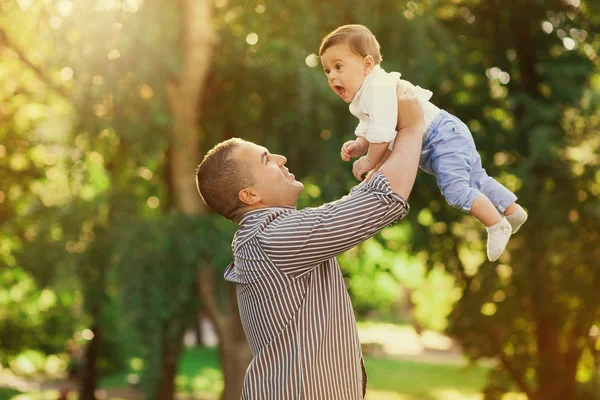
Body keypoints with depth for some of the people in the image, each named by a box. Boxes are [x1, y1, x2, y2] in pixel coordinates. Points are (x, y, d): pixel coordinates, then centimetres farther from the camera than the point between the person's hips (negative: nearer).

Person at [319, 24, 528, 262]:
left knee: (454, 188, -20)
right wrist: (357, 146, -11)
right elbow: (368, 134, 11)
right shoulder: (360, 101, 9)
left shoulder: (377, 88, -26)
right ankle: (513, 211, 37)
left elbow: (382, 134, -32)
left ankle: (498, 226, -8)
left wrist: (369, 161, -17)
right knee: (476, 179, 22)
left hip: (444, 135, -11)